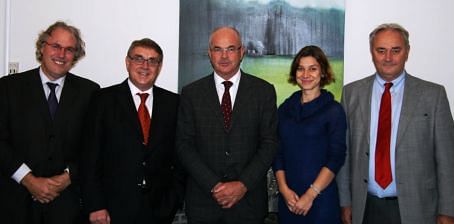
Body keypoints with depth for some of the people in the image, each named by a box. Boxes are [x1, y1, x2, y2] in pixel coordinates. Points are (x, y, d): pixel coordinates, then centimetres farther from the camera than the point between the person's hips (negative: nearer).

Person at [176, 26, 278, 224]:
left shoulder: (264, 91, 0)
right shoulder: (191, 93, 1)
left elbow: (269, 143, -3)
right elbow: (184, 145, -2)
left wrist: (243, 185, -12)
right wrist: (214, 185, -11)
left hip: (248, 199, 0)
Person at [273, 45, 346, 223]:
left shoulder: (334, 110, -4)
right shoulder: (285, 108, 7)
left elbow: (336, 157, -9)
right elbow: (278, 152, 5)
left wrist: (310, 195, -13)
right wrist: (284, 189, -7)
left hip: (321, 198, -3)